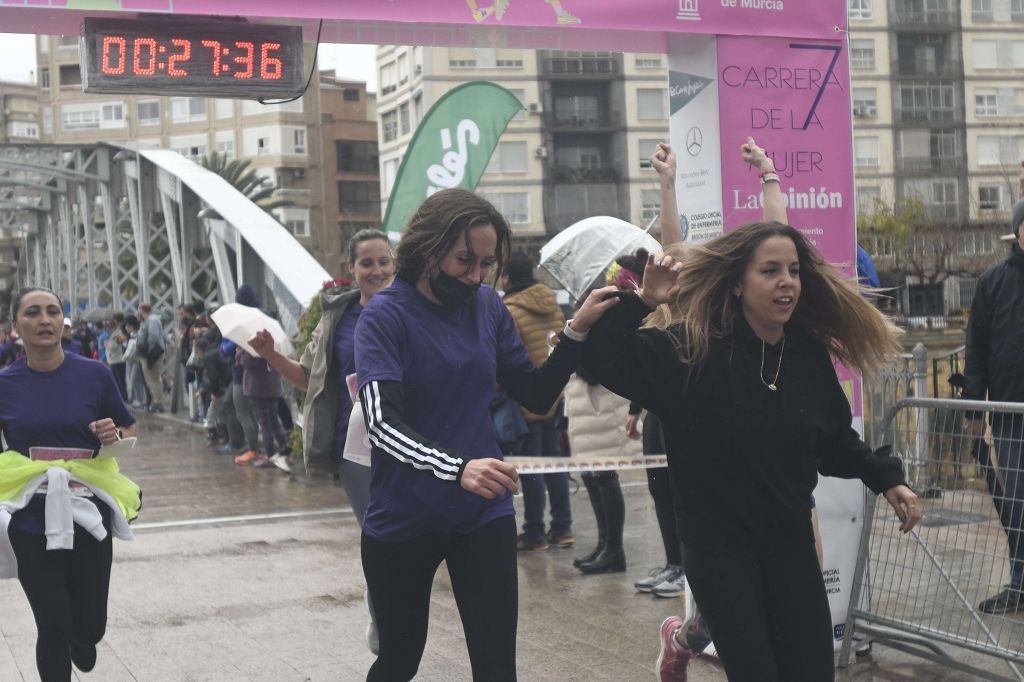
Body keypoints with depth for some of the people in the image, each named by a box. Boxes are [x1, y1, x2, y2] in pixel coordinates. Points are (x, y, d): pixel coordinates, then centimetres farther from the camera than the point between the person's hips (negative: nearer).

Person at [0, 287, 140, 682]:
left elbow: (130, 431, 7)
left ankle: (79, 639, 45)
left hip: (88, 514, 1)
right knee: (54, 626, -2)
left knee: (89, 627, 9)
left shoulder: (94, 374, -3)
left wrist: (114, 435, -13)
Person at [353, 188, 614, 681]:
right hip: (402, 519, -3)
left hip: (483, 513, 3)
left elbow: (535, 395, 6)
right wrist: (457, 467, -42)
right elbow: (383, 422, -26)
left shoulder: (488, 307, 1)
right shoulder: (385, 315, -14)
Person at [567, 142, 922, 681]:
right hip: (718, 541, -5)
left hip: (790, 539, 5)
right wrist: (642, 302, -26)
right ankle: (684, 637, 30)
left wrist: (884, 477, -2)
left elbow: (835, 441, 9)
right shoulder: (692, 349, -15)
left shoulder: (808, 353, 0)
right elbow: (606, 360, -18)